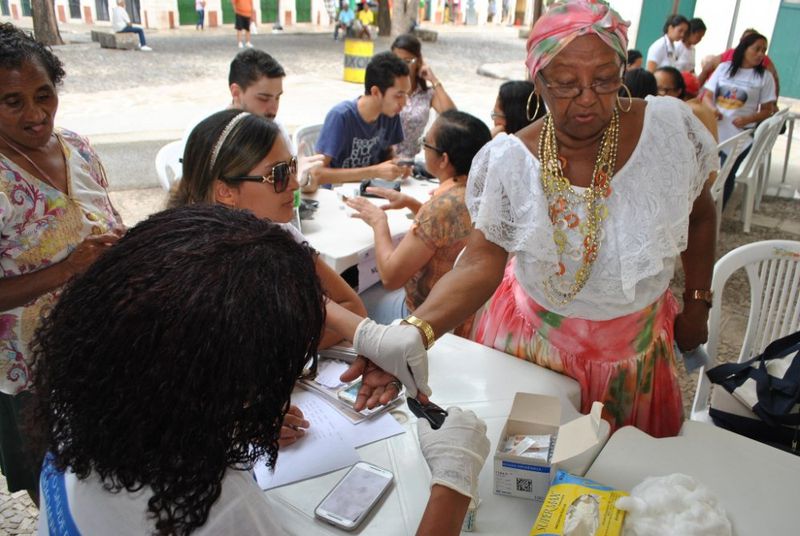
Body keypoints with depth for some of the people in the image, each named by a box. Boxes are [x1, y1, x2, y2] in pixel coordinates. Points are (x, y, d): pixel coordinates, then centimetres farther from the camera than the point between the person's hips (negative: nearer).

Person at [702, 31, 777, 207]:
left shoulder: (765, 77, 4)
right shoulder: (724, 67, 10)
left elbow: (768, 110, 3)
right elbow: (707, 95, 11)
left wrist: (748, 119, -17)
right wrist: (712, 108, -12)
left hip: (740, 135, -1)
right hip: (713, 130, 2)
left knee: (727, 175, -6)